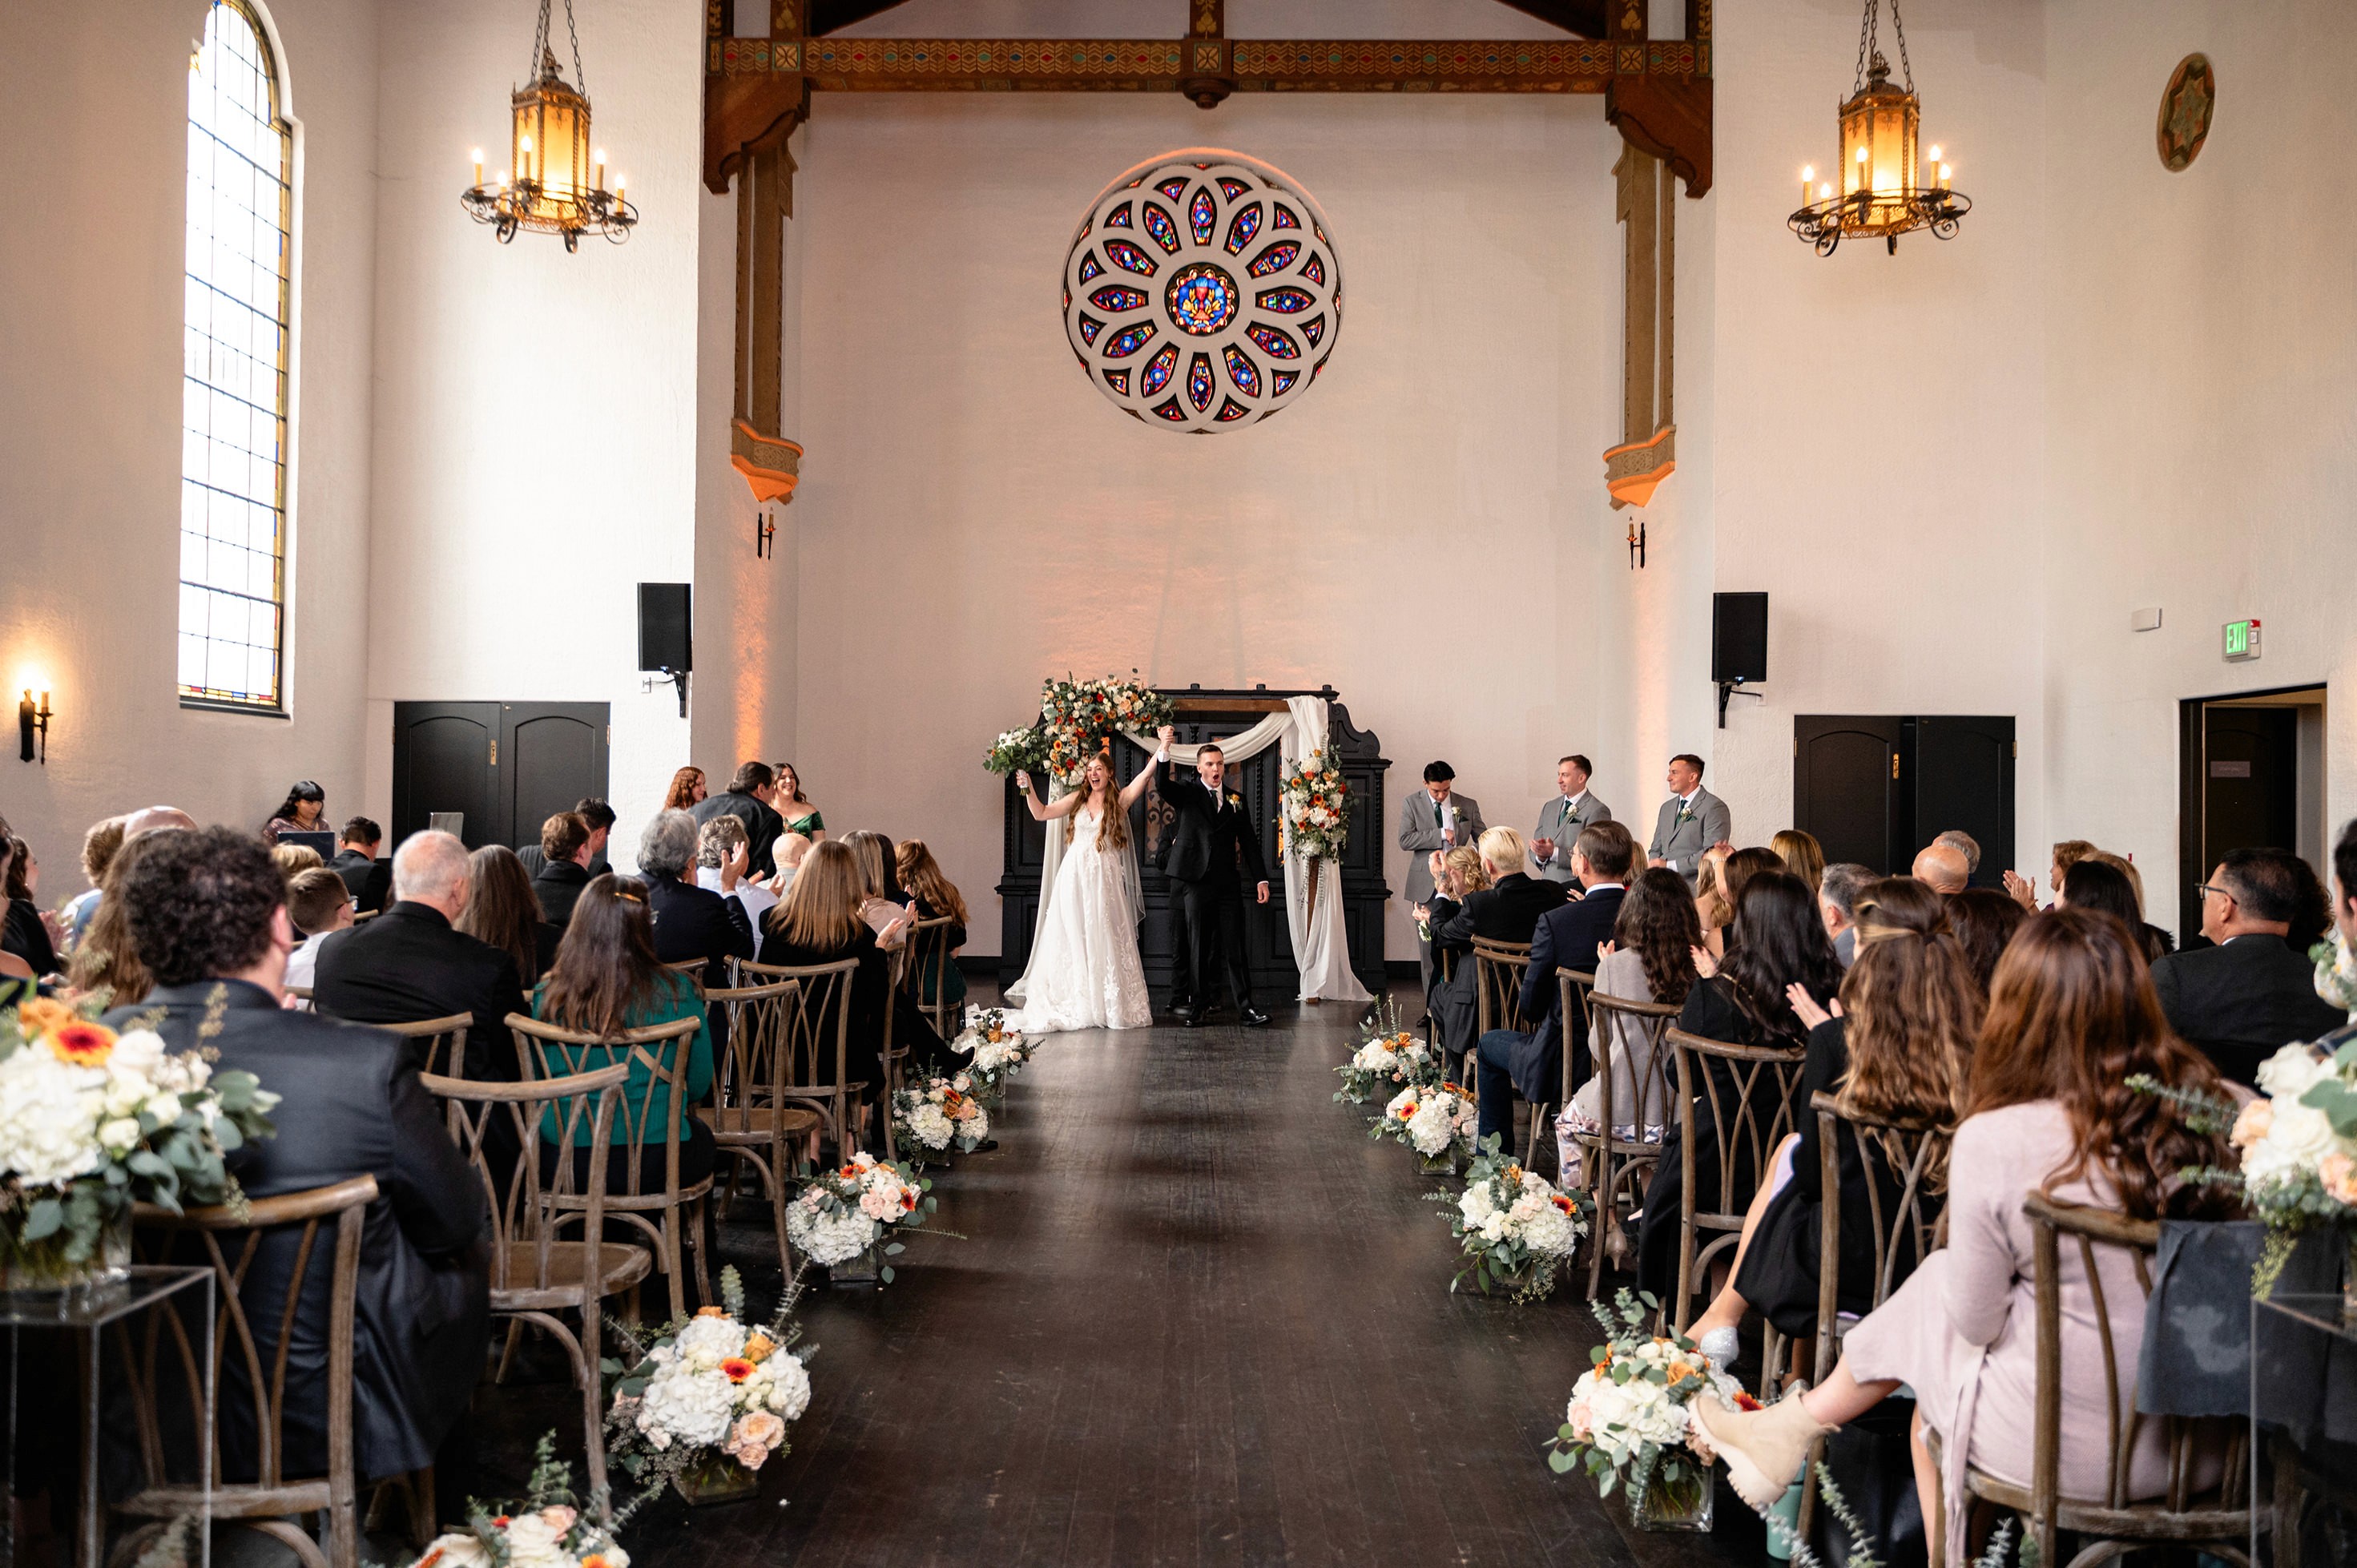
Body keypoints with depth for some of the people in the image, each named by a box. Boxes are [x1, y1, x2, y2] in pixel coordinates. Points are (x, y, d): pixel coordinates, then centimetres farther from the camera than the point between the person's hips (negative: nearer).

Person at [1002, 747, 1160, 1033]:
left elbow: (1146, 774, -8)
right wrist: (1029, 789, -1)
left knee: (1105, 938, 1)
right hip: (1075, 877, 2)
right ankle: (1075, 1002, 8)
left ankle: (1110, 1003, 7)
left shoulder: (1120, 800, 2)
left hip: (1104, 879, -2)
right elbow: (1041, 813, 10)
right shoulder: (1077, 799, 9)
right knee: (1073, 937, 3)